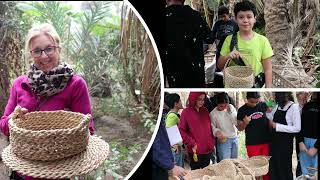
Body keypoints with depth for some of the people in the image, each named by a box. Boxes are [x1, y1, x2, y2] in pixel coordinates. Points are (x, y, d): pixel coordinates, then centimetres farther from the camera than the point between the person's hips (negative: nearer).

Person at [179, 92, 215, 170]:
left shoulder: (205, 111, 8)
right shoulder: (186, 112, -8)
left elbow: (209, 128, 15)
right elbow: (181, 131, -10)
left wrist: (212, 142, 7)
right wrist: (192, 143, -14)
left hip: (208, 148, 5)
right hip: (196, 150, -5)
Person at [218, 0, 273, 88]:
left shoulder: (262, 40, -5)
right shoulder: (230, 39, -3)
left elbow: (268, 69, -1)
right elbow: (220, 66, 2)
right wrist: (228, 56, -17)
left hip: (256, 85, 0)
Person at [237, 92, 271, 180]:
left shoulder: (263, 105, 0)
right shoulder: (242, 110, -4)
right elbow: (240, 128, 0)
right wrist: (245, 123, -20)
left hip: (266, 141, 2)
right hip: (252, 143, -2)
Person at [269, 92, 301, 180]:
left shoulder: (293, 107, -15)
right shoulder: (278, 106, 5)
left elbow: (297, 128, -19)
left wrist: (277, 126, -20)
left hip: (285, 143, -6)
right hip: (274, 141, 6)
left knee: (285, 169, 9)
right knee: (273, 168, 17)